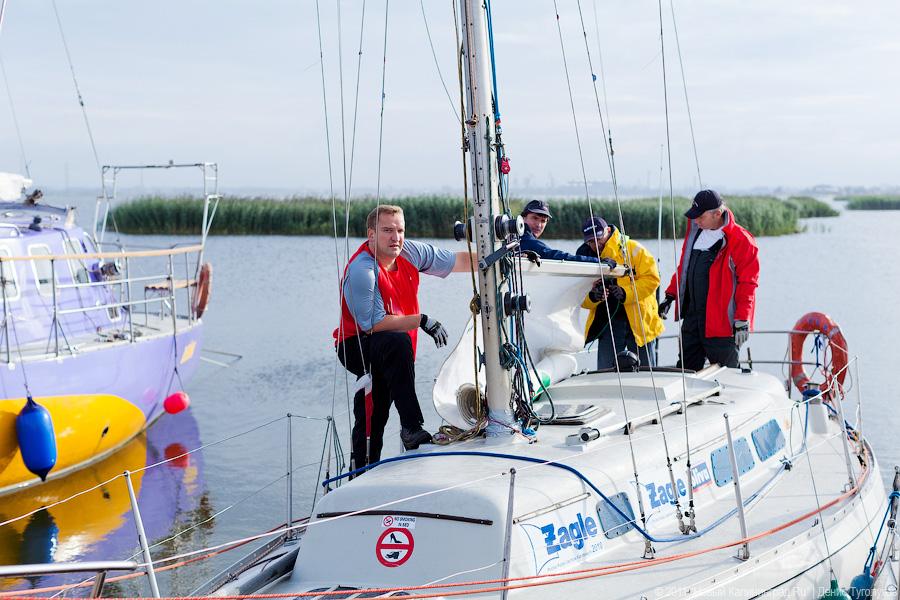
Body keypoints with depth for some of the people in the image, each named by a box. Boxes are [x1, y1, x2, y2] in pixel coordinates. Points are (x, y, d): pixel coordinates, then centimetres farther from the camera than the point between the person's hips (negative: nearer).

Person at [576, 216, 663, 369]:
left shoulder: (632, 249, -7)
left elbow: (651, 278, -12)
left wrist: (625, 293, -24)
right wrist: (592, 297, -20)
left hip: (639, 320, -3)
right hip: (608, 322, 3)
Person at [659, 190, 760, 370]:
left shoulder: (741, 240, -12)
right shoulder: (695, 231, 11)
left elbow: (747, 282, -13)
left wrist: (742, 321, -15)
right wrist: (670, 296, 18)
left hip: (721, 321, -7)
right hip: (692, 314, 7)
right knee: (686, 367, 11)